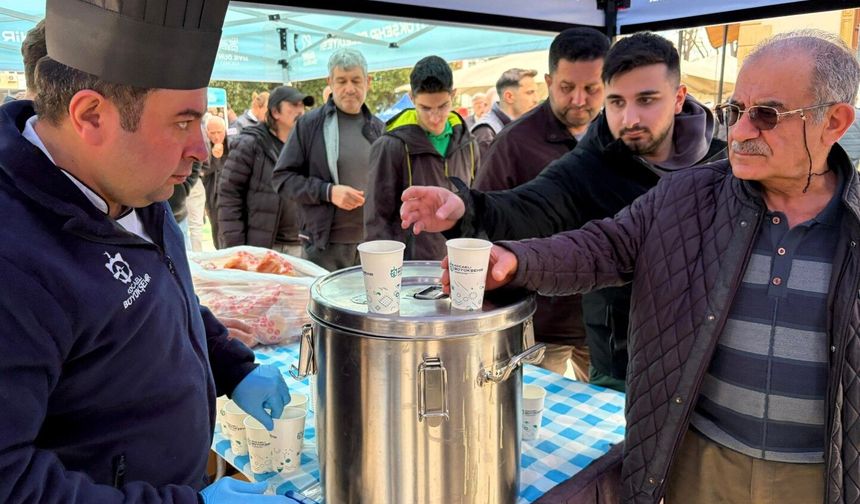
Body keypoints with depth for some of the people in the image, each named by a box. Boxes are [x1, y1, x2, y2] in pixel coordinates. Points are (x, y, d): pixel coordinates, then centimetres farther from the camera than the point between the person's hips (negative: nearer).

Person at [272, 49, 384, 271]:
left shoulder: (377, 128, 11)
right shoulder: (310, 124, -1)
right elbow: (282, 177, -2)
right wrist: (328, 191, -14)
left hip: (372, 243, 4)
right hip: (323, 244, -3)